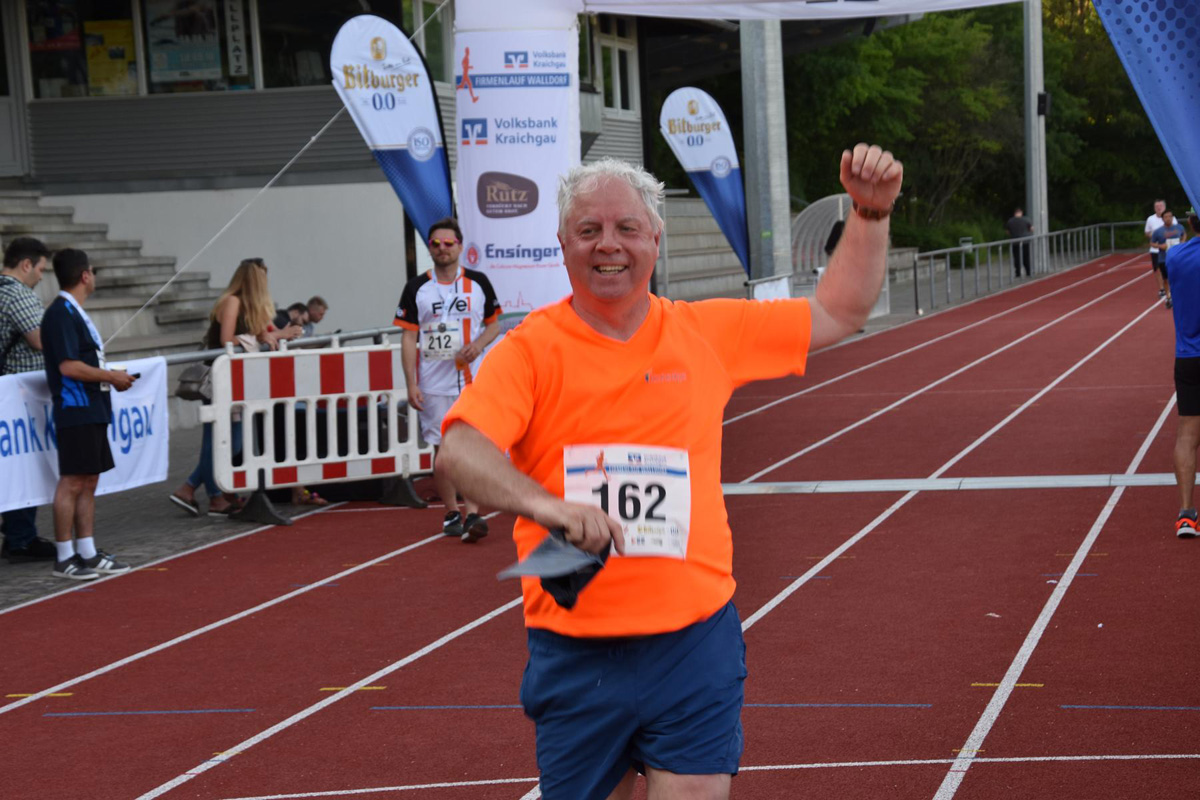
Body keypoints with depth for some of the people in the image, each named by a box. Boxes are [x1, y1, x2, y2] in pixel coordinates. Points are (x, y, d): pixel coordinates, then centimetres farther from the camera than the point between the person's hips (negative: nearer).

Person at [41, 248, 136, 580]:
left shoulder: (75, 312, 16)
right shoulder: (61, 313, -14)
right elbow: (68, 366, -21)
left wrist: (111, 375, 11)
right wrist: (111, 377, -13)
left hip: (92, 411, 10)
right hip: (75, 411, -10)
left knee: (88, 481, 12)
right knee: (72, 483, -6)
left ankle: (88, 553, 18)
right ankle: (65, 558, -1)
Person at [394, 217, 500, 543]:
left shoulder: (478, 283, 5)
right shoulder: (416, 288, 3)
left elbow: (494, 324, 13)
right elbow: (408, 338, 2)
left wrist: (479, 343, -9)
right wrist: (411, 384, -6)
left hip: (473, 380, 0)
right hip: (434, 384, 1)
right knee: (442, 449, 4)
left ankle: (472, 513, -15)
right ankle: (451, 512, 17)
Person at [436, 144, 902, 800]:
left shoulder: (708, 332, 7)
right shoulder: (530, 349, -3)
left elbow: (837, 313, 18)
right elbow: (459, 451, -19)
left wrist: (870, 213, 7)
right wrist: (546, 504, -36)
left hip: (695, 646, 1)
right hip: (574, 654, -1)